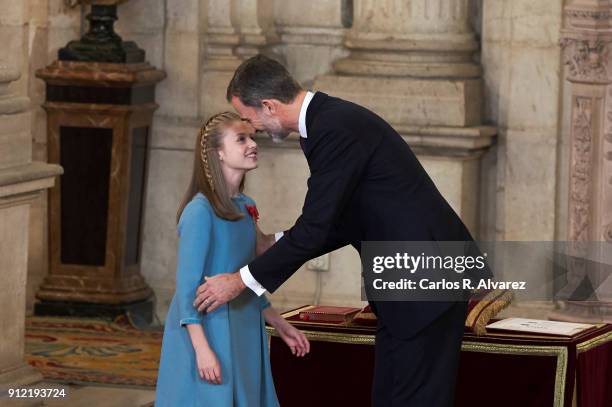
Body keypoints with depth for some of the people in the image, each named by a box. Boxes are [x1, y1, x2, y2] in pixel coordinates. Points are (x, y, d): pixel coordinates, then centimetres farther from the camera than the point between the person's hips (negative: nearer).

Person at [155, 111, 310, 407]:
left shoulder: (246, 207, 8)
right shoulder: (201, 210, -15)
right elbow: (188, 285, -17)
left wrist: (280, 325, 17)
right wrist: (201, 348, -22)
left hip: (243, 334, 7)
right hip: (208, 331, -7)